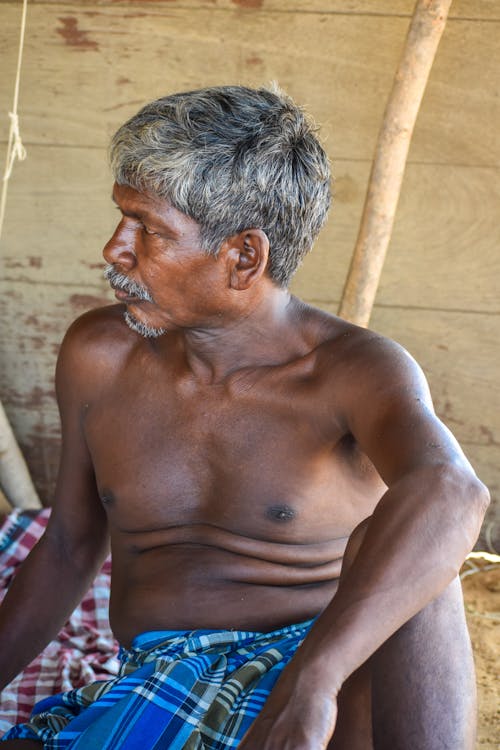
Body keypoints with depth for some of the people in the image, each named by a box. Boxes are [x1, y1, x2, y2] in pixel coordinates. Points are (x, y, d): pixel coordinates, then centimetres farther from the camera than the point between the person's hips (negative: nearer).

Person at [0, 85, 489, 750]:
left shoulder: (358, 371, -10)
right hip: (151, 690, 2)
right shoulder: (98, 355, 5)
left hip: (337, 688, -2)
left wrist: (310, 681, -46)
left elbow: (447, 489, -33)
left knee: (392, 545, -34)